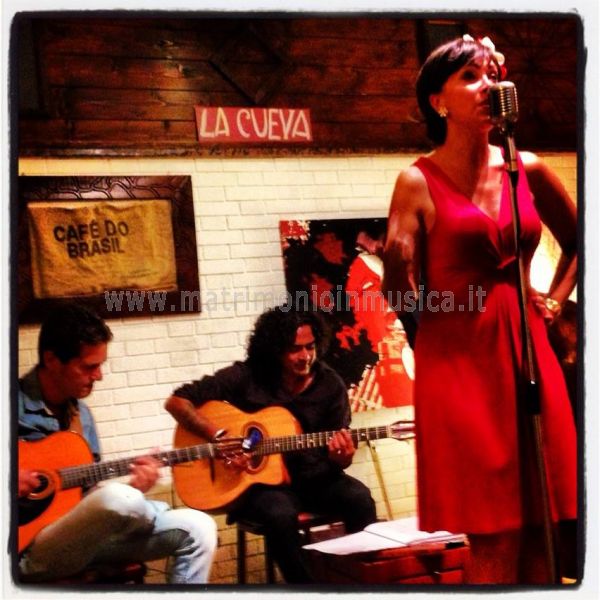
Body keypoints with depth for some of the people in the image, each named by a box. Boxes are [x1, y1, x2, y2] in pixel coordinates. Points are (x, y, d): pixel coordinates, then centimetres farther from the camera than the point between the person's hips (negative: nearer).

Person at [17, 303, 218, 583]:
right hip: (29, 548, -8)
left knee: (199, 529, -3)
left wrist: (130, 488, -3)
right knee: (122, 499, -36)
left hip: (84, 537, 8)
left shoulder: (80, 412, 15)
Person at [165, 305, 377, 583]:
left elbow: (336, 460, 2)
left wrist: (341, 457, -24)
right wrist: (219, 436, -23)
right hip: (263, 479, -2)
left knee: (360, 499, -27)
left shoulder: (330, 384, -3)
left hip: (314, 478, 3)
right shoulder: (246, 376, -10)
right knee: (281, 514, -35)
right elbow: (177, 401, -10)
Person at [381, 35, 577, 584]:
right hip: (459, 361, -4)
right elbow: (400, 297, -3)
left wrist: (555, 300, 16)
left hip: (527, 358, 4)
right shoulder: (420, 182, -2)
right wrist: (397, 257, -19)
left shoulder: (527, 170, 9)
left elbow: (578, 240, 26)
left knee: (537, 533, 4)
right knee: (495, 542, -6)